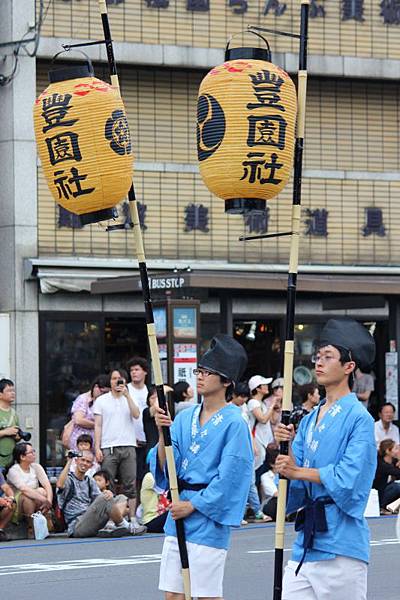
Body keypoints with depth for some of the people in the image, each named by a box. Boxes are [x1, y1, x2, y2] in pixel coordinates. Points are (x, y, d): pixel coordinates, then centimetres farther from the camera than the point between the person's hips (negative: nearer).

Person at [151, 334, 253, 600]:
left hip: (209, 520, -6)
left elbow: (229, 477, -12)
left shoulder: (234, 423, -9)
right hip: (178, 517, 7)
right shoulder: (185, 418, 10)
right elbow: (166, 467, 6)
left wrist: (193, 504, -11)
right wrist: (163, 433, -11)